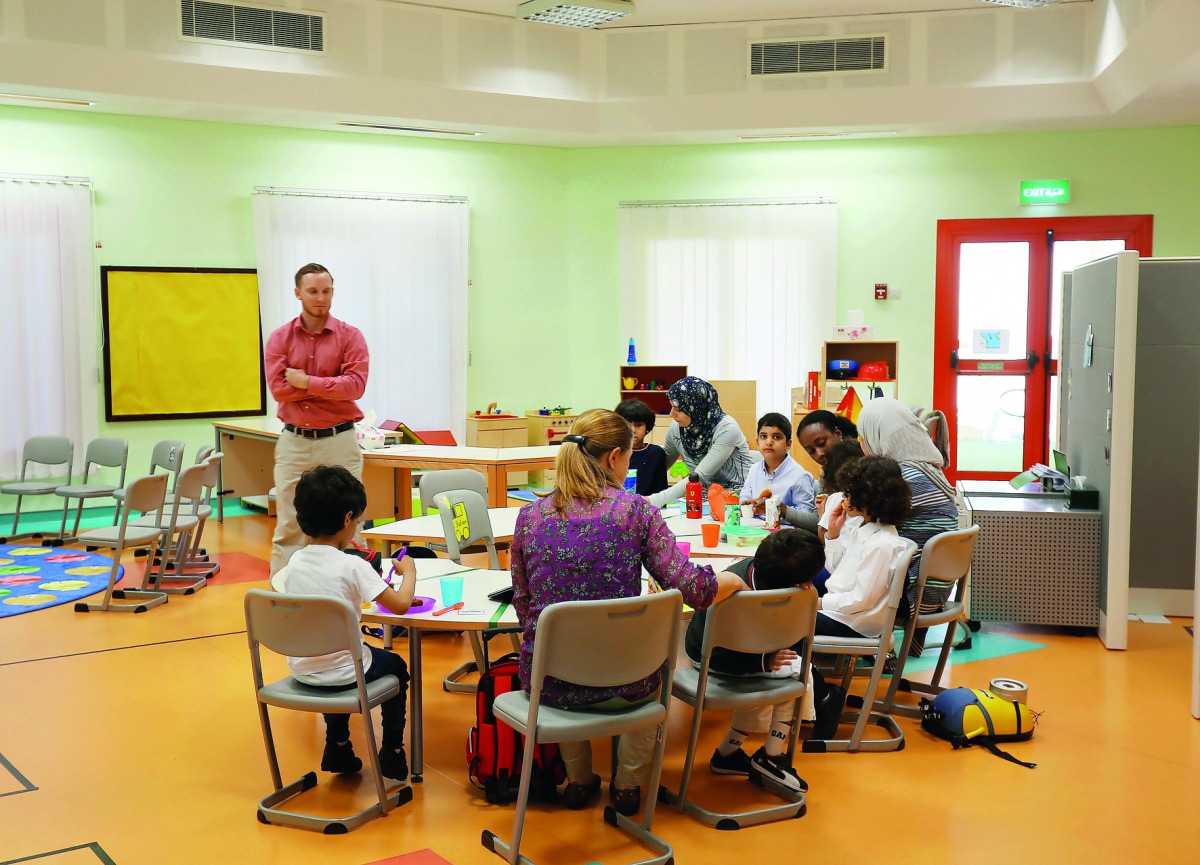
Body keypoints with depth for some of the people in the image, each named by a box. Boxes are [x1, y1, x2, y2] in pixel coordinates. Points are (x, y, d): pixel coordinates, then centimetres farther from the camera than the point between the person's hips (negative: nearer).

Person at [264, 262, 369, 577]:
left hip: (339, 441, -1)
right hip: (294, 442, 1)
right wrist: (331, 387, -9)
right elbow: (278, 388, -7)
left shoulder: (350, 336, 2)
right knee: (288, 527, 4)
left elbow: (355, 384, -12)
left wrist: (306, 381, -11)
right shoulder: (280, 338, 6)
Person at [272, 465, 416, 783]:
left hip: (301, 670, 5)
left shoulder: (294, 563, -5)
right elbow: (400, 604, -23)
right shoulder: (352, 566, -22)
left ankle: (337, 747, 38)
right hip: (343, 674, -5)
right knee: (396, 666, 24)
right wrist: (408, 573, -5)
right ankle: (392, 752, 27)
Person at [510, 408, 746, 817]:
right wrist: (734, 580, 9)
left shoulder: (530, 516, -3)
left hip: (548, 684, 2)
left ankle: (579, 781, 42)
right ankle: (628, 785, 36)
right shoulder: (636, 510, -9)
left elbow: (524, 605, 5)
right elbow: (692, 589, -12)